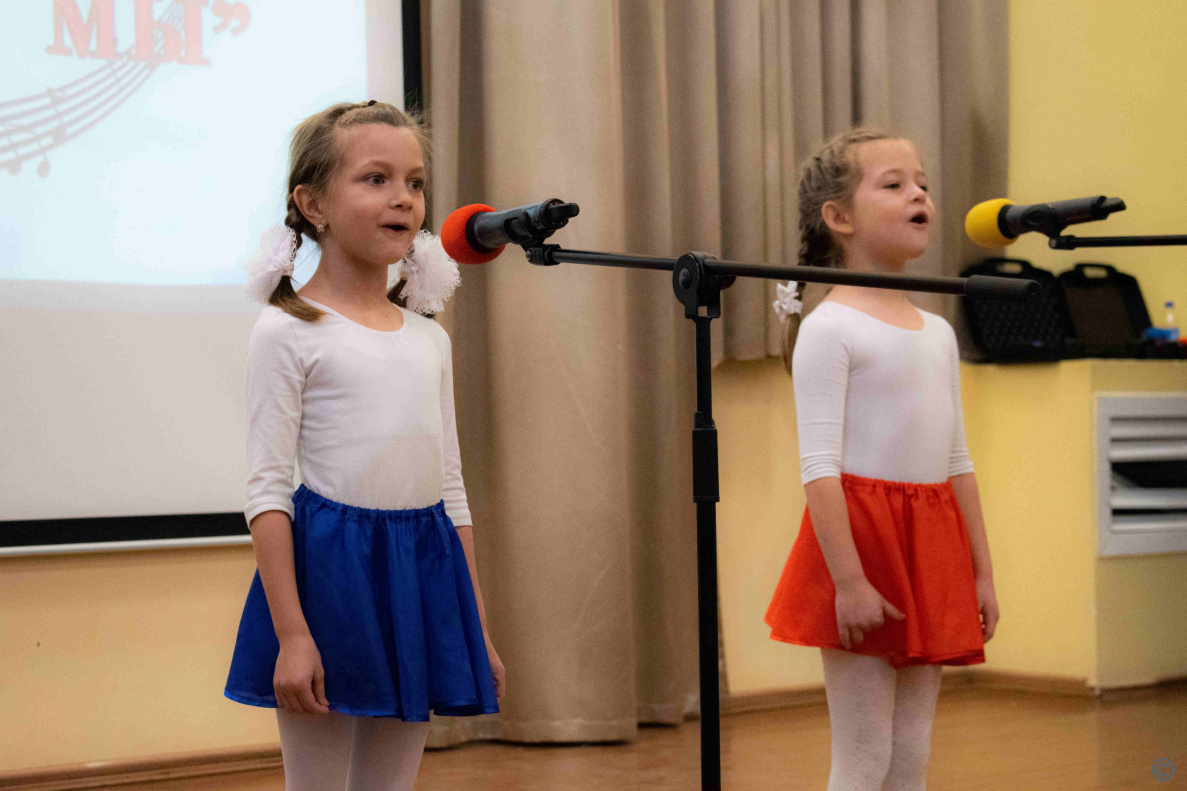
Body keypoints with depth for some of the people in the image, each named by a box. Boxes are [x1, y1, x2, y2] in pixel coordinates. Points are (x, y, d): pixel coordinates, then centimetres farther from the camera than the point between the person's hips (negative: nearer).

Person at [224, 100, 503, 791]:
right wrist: (290, 635, -16)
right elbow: (269, 488, -10)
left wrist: (478, 630, 14)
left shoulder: (430, 339, 13)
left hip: (420, 577, 6)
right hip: (330, 572, -5)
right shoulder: (290, 331, -5)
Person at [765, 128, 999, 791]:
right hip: (862, 530, -7)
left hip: (931, 548, 7)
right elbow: (819, 464, -15)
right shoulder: (830, 328, -8)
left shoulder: (938, 332, 15)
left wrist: (982, 571, 13)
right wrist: (848, 579, -21)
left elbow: (957, 460, 17)